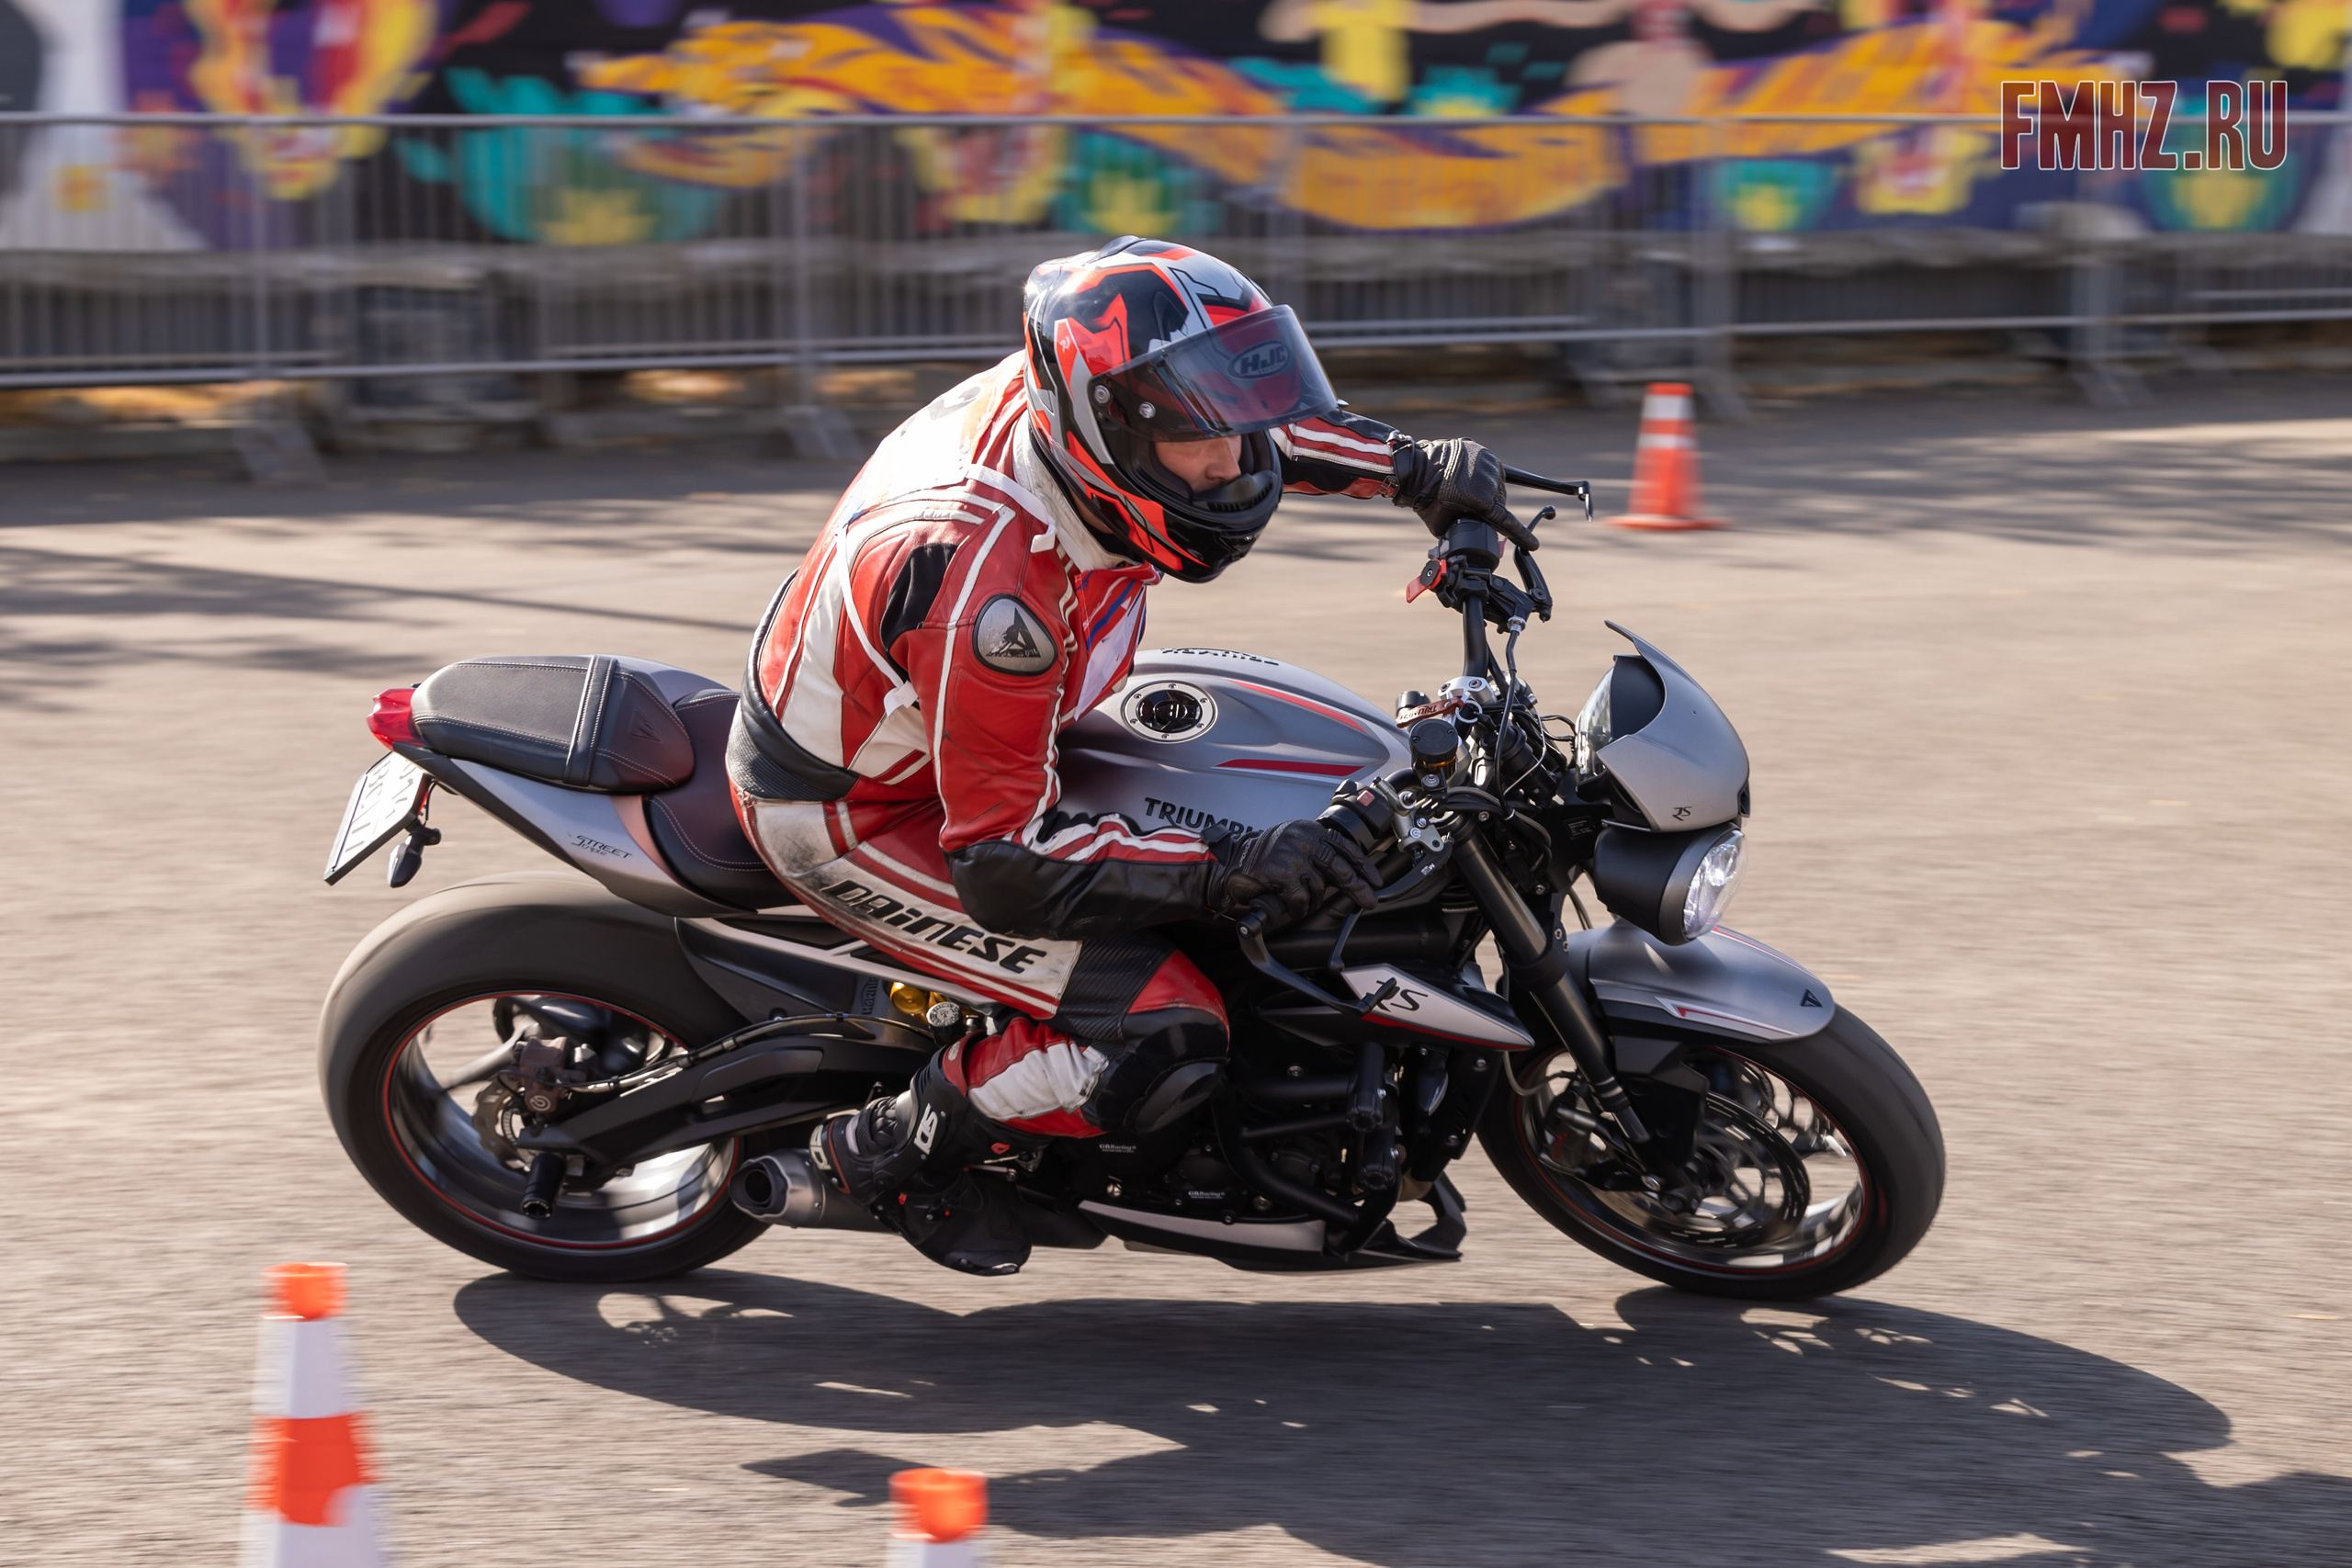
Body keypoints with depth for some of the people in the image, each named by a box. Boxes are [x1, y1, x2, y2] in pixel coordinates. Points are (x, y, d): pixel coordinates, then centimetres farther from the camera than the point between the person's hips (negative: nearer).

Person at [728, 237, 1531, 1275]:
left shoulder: (1062, 387, -16)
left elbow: (1233, 416, 9)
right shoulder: (990, 581, -39)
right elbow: (1001, 860, -33)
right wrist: (1228, 870, -38)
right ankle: (897, 1150, 2)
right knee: (1162, 1033, -20)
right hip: (849, 816, -9)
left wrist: (1418, 468, 4)